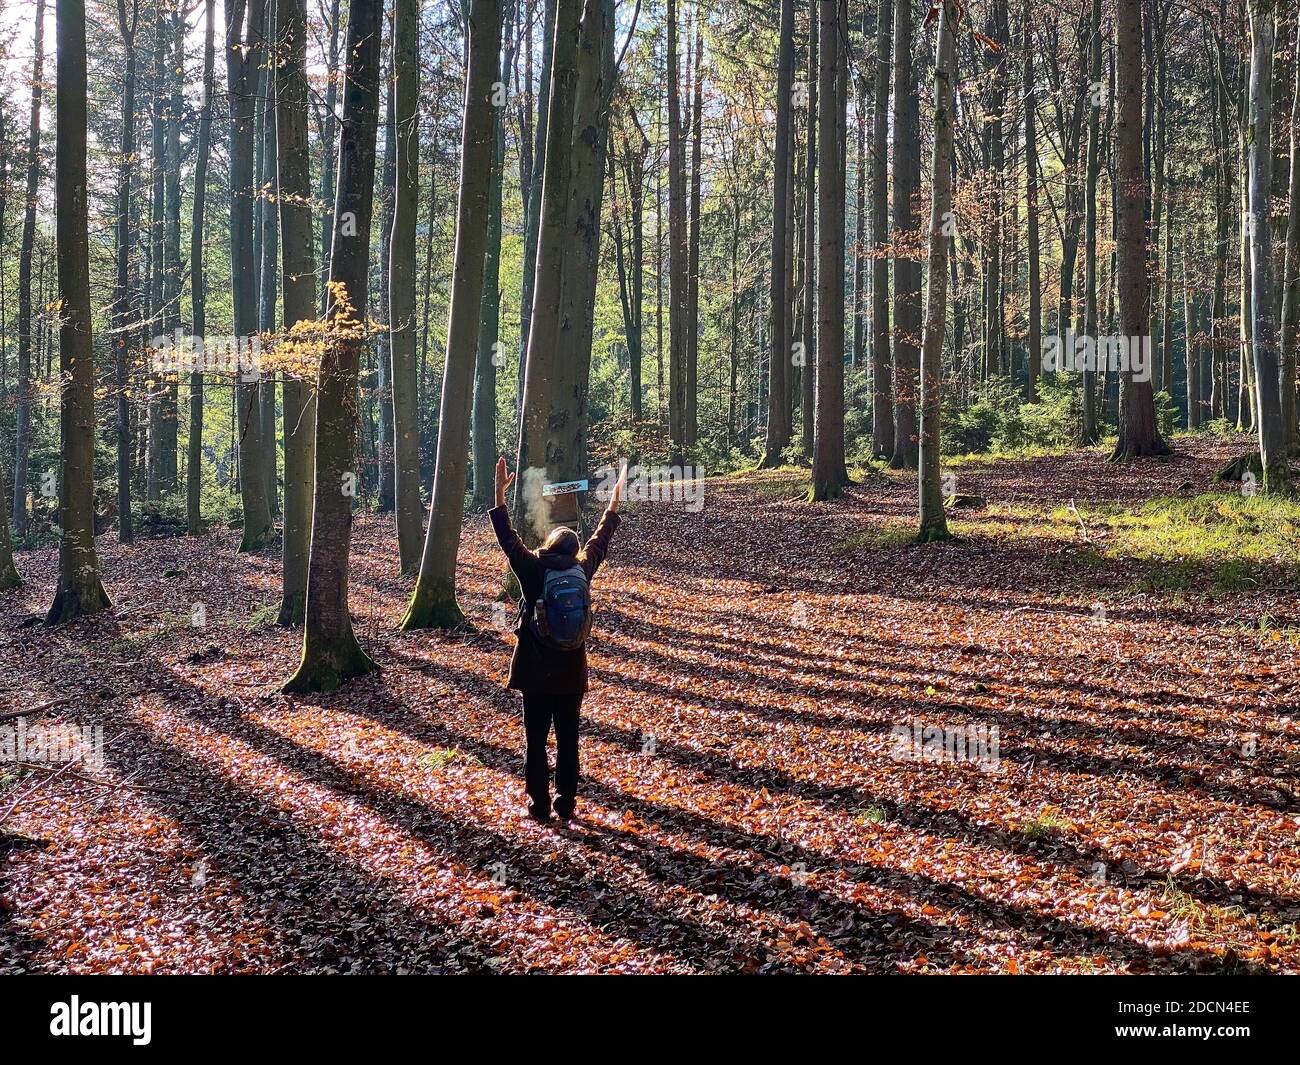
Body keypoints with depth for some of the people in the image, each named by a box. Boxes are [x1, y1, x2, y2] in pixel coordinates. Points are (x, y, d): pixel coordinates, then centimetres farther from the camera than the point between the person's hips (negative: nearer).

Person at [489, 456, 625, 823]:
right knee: (568, 740, 10)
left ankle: (539, 805, 7)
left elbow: (509, 540, -3)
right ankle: (567, 804, 13)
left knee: (536, 740, 5)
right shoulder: (582, 570, -1)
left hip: (535, 671, -2)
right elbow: (599, 541, 14)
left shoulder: (532, 570, -9)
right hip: (572, 672, 2)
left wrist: (499, 495, -2)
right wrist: (614, 501, 25)